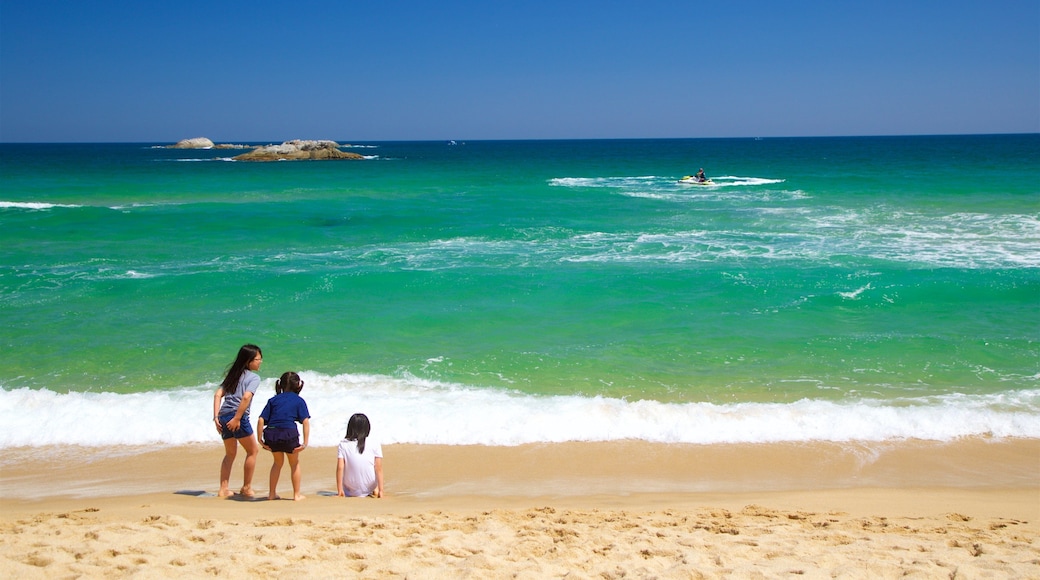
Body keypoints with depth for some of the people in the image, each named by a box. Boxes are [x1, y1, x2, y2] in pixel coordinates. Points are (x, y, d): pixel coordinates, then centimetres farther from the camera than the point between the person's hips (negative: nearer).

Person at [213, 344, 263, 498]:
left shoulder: (232, 374, 20)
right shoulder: (254, 377, -1)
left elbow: (218, 395, 11)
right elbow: (246, 397, -17)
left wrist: (216, 417, 6)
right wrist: (237, 418, -17)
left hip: (223, 417, 7)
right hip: (238, 417, -7)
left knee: (230, 454, 21)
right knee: (252, 451, 12)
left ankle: (223, 489, 17)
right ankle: (246, 487, 15)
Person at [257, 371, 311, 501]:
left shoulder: (273, 400, 16)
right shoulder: (299, 400, 8)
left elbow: (261, 420, 7)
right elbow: (305, 421, -4)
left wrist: (260, 439, 9)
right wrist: (305, 442, -6)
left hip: (271, 434, 3)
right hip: (289, 434, -3)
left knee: (278, 462, 27)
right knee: (294, 464, 19)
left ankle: (272, 494, 29)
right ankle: (296, 495, 23)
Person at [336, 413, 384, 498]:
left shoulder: (343, 444, -8)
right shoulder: (375, 444, -9)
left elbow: (340, 468, -12)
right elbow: (379, 469, -10)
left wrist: (339, 490, -7)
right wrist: (380, 490, -6)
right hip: (370, 487, -1)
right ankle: (375, 491, 23)